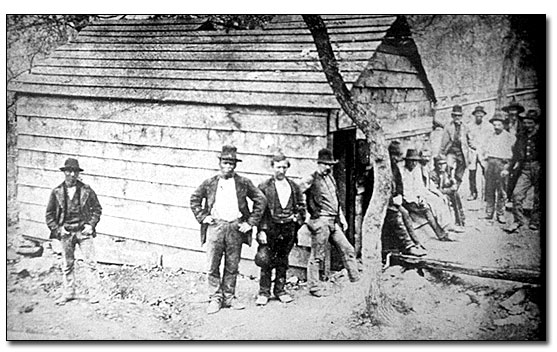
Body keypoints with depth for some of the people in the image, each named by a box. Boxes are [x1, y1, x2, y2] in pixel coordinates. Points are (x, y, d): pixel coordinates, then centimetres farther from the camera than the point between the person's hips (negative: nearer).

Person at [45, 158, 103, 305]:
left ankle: (94, 293, 2)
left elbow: (97, 209, 7)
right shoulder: (57, 192, 1)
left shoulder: (86, 190, -2)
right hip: (66, 232, 2)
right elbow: (49, 214, 8)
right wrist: (57, 229, -3)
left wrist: (91, 225, -4)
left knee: (90, 262, -4)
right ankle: (68, 293, 22)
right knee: (68, 264, 10)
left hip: (84, 230, -1)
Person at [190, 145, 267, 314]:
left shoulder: (243, 183, 4)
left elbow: (261, 200, 6)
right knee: (213, 266, 0)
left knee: (232, 266, 7)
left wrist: (251, 222, 1)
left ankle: (229, 297, 19)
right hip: (215, 226, 0)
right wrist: (202, 217, 4)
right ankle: (215, 299, 10)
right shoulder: (209, 183, 5)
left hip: (236, 228, 0)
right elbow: (194, 199, 16)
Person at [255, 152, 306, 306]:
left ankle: (280, 290, 21)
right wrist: (261, 230, -12)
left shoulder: (293, 186, 9)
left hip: (289, 228, 3)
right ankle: (264, 292, 7)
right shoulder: (265, 187, -2)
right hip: (270, 228, -3)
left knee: (283, 261, 10)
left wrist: (298, 219, 6)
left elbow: (301, 205, 20)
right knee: (267, 261, -2)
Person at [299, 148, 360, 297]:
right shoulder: (311, 180, -9)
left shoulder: (331, 178, 16)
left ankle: (356, 280, 14)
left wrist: (342, 218, 20)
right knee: (317, 256, 1)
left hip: (334, 222, 8)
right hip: (321, 221, -8)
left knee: (348, 250, 6)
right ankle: (314, 287, 11)